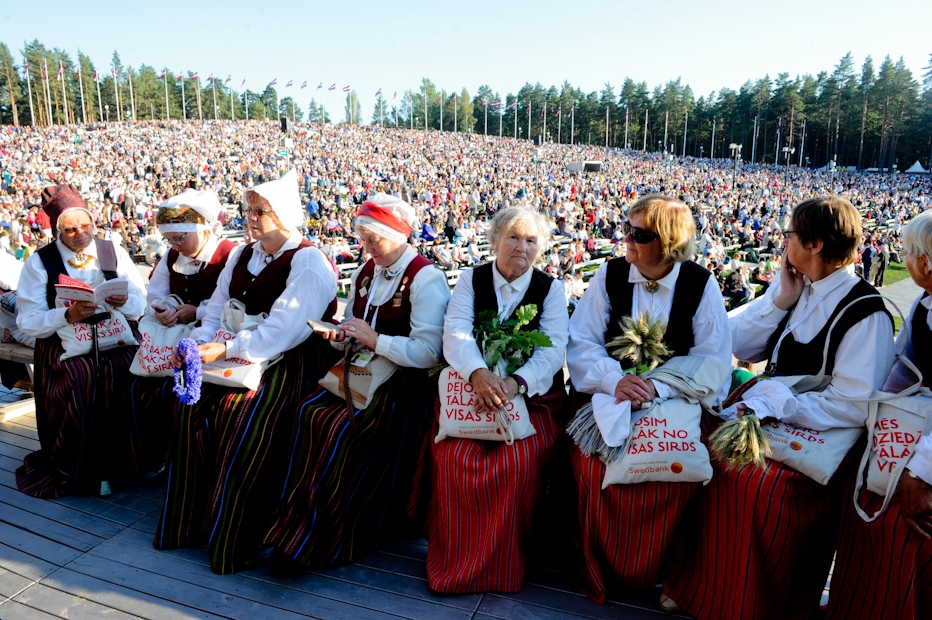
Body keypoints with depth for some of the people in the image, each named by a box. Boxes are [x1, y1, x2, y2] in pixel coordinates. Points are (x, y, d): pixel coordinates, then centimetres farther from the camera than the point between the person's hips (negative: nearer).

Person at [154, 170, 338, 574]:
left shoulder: (308, 261, -11)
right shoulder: (242, 256, 14)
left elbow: (284, 329, -21)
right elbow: (217, 309, 13)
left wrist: (227, 350, -25)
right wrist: (199, 343, -6)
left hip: (289, 362, -7)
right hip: (239, 355, 7)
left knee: (238, 417, -24)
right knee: (190, 406, -11)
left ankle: (231, 541, -7)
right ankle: (189, 519, 5)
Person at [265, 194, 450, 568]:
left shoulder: (426, 279, -12)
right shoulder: (365, 273, 12)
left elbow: (427, 353, -21)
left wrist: (375, 339, -18)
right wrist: (341, 334, 0)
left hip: (402, 383, -7)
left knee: (343, 427, -25)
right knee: (311, 412, -17)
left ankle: (330, 539, -8)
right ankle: (301, 520, -5)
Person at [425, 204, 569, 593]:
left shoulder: (550, 288, 5)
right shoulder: (471, 279, 7)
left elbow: (553, 349, -8)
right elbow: (456, 331, -9)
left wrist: (516, 382, -28)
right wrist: (478, 373, -30)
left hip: (532, 395, 0)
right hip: (470, 388, 1)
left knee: (518, 461, -27)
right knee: (454, 455, -25)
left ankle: (502, 564, -3)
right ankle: (456, 560, -2)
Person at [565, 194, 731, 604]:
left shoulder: (701, 285, -2)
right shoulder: (609, 274, 0)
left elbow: (712, 362, -5)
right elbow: (581, 344, -4)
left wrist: (659, 386, -21)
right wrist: (615, 379, -23)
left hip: (675, 401, 0)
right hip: (607, 394, 1)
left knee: (677, 472, -25)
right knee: (593, 464, -26)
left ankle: (645, 571, 5)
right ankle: (596, 566, 2)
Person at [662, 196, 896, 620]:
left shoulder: (865, 313, -12)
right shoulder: (799, 289, 9)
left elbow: (853, 406, -18)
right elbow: (737, 344, 8)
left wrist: (770, 407, -22)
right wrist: (780, 301, -3)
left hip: (822, 432, -6)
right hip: (770, 409, 7)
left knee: (760, 485, -31)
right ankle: (701, 583, 0)